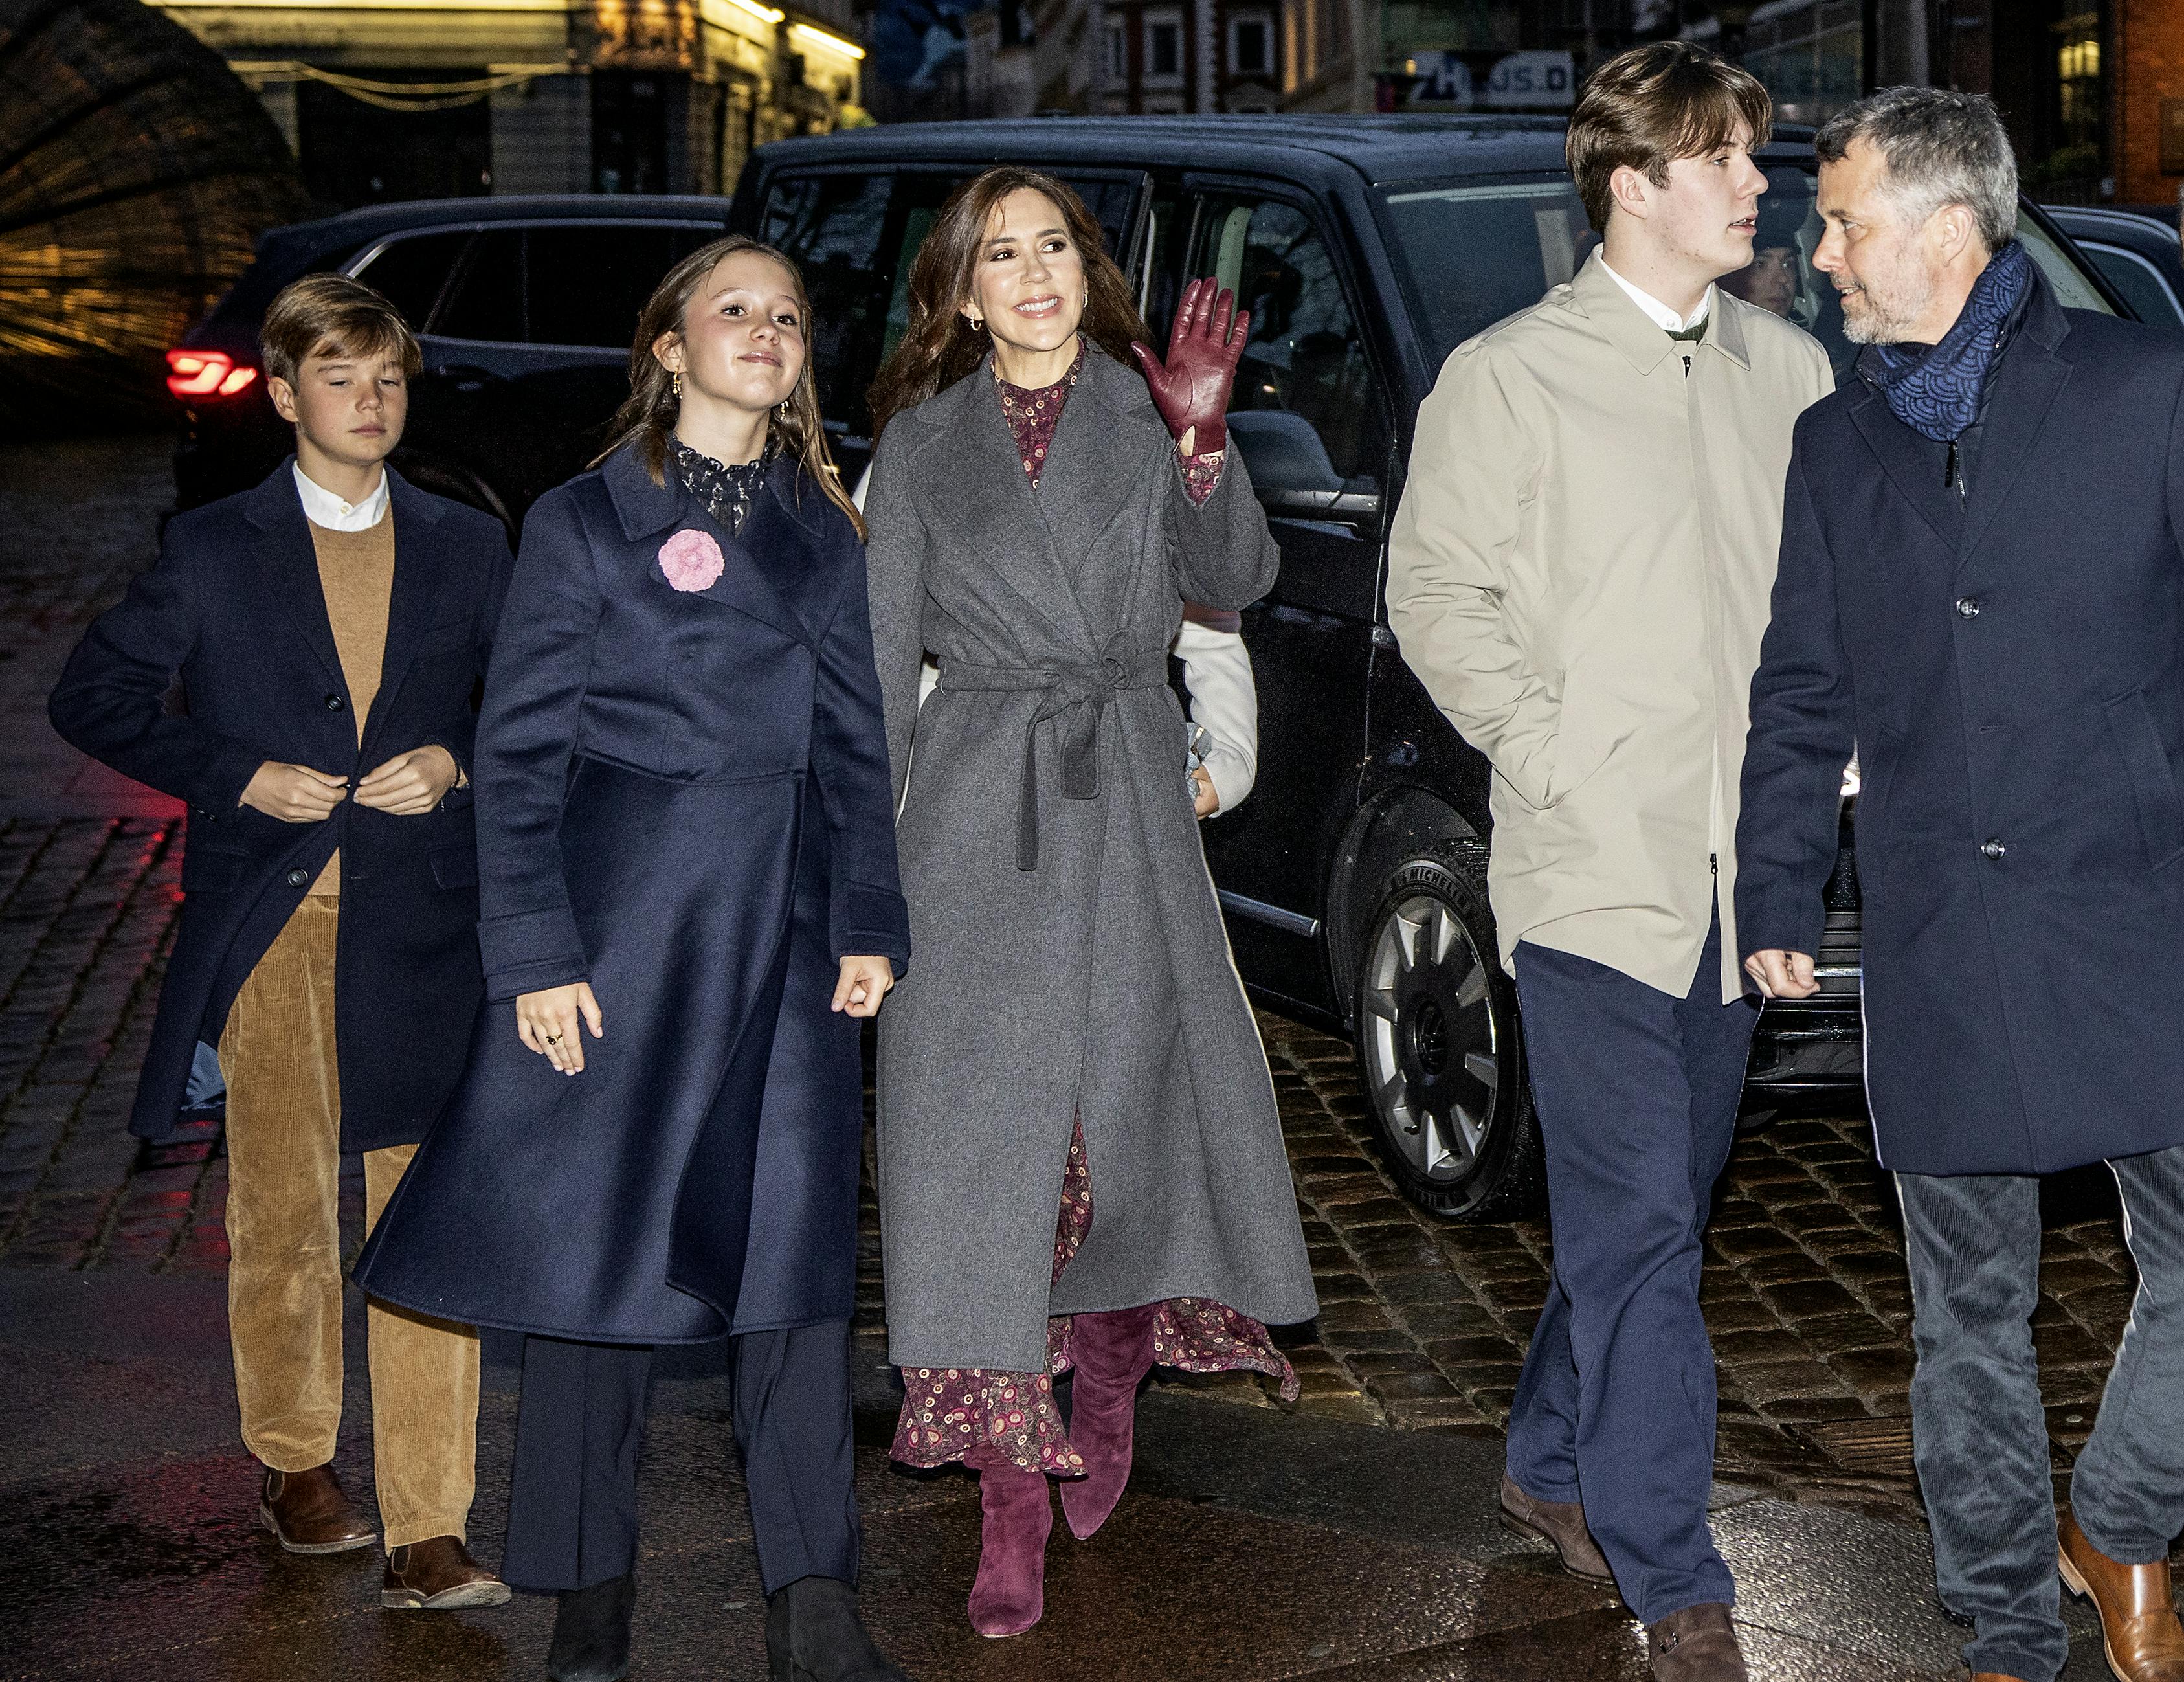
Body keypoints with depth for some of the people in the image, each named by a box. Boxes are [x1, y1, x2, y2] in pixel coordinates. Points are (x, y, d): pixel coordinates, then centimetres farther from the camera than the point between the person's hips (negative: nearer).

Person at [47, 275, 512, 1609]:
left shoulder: (468, 550, 10)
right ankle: (296, 1463, 30)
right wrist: (237, 777, -5)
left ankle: (429, 1536, -4)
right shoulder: (214, 552, 5)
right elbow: (94, 696, 6)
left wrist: (456, 768, -4)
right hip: (271, 924, 0)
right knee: (283, 1213, 9)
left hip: (421, 932, 0)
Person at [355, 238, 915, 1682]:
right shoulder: (585, 521, 0)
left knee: (800, 1240, 1)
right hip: (627, 910, -3)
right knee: (600, 1230, 2)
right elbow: (520, 752, -2)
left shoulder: (827, 533, 13)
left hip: (788, 921, 3)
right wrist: (536, 954, -10)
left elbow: (858, 745, 14)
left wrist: (870, 923, 3)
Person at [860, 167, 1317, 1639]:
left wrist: (1202, 437, -17)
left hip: (1129, 799, 1)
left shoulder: (1144, 412, 9)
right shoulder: (923, 441, 9)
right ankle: (1013, 1499, -4)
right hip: (977, 807, -1)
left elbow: (1234, 580, -3)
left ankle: (1110, 1373, 28)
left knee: (1136, 1101, -1)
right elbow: (882, 649, 8)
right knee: (983, 1128, -7)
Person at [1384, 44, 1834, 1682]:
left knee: (1648, 1210, 15)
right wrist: (1560, 754, -8)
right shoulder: (1510, 378, -4)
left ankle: (1555, 1462, 34)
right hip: (1596, 868, -5)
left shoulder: (1789, 367, 10)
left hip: (1740, 870, 5)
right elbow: (1436, 594, -2)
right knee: (1643, 1226, -5)